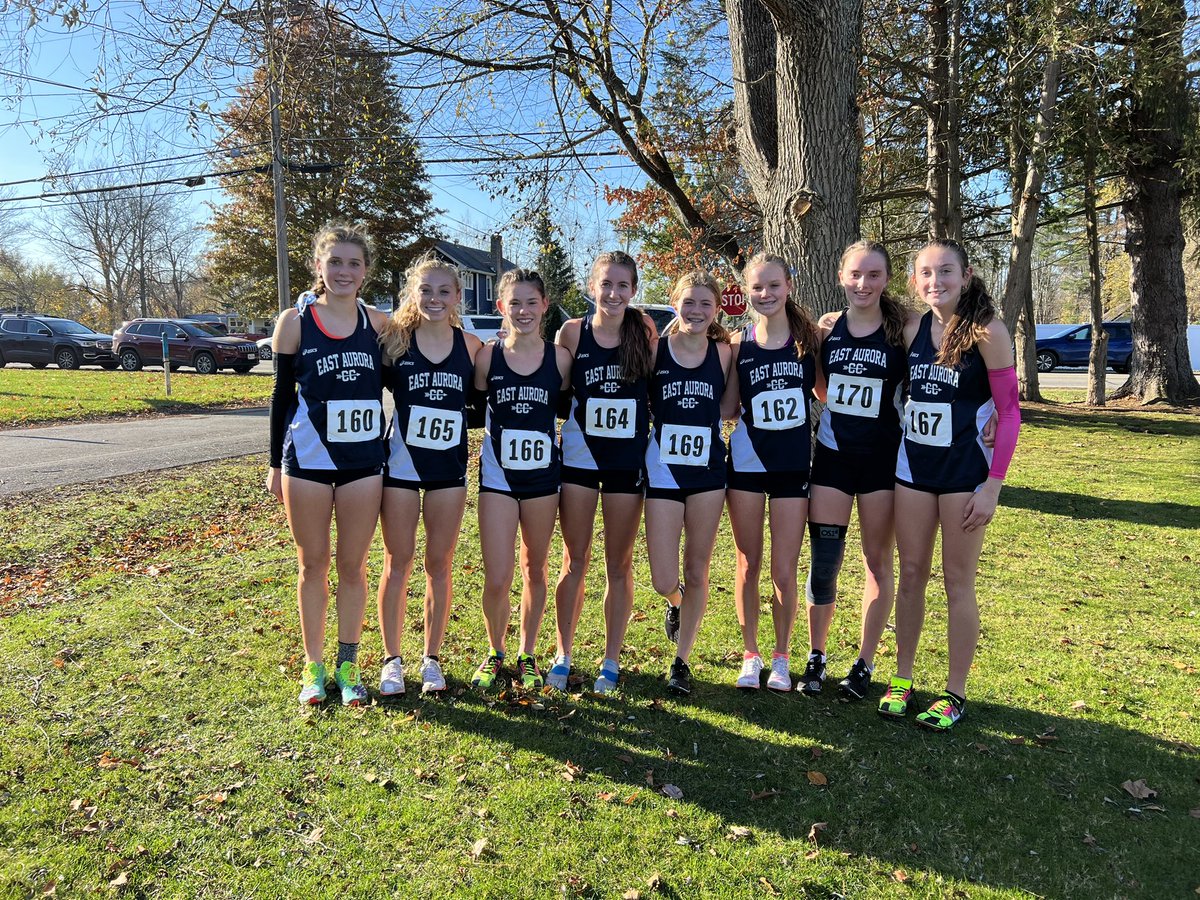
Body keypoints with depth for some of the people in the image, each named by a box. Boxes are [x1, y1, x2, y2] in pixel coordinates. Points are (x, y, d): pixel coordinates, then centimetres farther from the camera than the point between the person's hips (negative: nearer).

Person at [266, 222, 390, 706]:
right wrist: (276, 462, 4)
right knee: (313, 565, 9)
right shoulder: (294, 321, -1)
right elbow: (282, 394, 3)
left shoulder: (378, 323, 2)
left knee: (353, 566, 8)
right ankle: (314, 666, 23)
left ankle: (348, 663, 23)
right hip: (307, 460, -1)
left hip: (363, 461, 1)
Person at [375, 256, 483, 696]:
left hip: (449, 465, 2)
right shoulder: (395, 338, -4)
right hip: (401, 462, -1)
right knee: (397, 562, 6)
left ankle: (432, 658, 22)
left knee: (440, 564, 9)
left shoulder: (471, 346, 1)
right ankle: (392, 659, 20)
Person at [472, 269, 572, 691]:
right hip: (497, 474, -1)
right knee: (497, 579, -4)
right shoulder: (487, 357, -3)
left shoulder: (560, 358, -1)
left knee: (535, 569, 12)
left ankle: (527, 655, 30)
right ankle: (495, 653, 22)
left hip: (542, 474, 1)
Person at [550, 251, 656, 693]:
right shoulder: (572, 332, -3)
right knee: (575, 562, 8)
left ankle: (611, 661, 22)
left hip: (628, 458, 0)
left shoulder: (644, 330, -4)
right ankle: (562, 657, 21)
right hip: (579, 455, 0)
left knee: (619, 565, 8)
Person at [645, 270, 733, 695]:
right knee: (664, 581, -1)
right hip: (662, 471, -1)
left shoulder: (723, 353, 1)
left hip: (708, 470, 1)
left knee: (697, 573, 8)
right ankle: (676, 603, 38)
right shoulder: (655, 349, -3)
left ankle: (682, 660, 26)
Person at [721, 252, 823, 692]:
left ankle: (781, 657, 24)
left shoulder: (809, 337, -1)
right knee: (749, 566, 10)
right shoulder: (739, 343, 0)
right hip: (746, 463, 1)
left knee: (784, 571, 3)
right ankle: (750, 655, 26)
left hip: (794, 465, 0)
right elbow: (728, 409, 1)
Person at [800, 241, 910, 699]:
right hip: (832, 454, 2)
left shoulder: (903, 328, -6)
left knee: (877, 562, 8)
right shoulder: (827, 326, 2)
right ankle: (816, 656, 20)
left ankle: (864, 663, 22)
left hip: (883, 458, -2)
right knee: (823, 562, 3)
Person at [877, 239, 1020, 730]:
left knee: (958, 581, 4)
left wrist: (993, 485, -14)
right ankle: (902, 679, 23)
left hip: (965, 470, -4)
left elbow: (1009, 412, -9)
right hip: (912, 467, 4)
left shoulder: (987, 332, -10)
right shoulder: (912, 330, 3)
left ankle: (955, 693, 17)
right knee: (911, 575, 10)